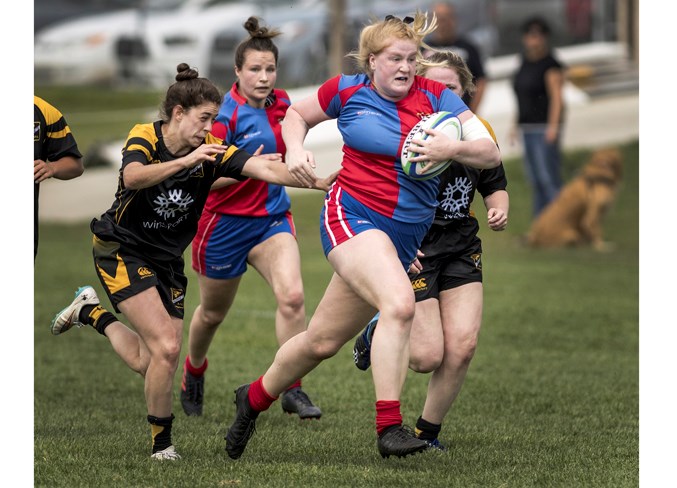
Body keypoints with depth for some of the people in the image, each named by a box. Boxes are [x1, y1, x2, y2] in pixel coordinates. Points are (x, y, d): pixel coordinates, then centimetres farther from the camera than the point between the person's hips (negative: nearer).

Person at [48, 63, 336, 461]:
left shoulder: (211, 149, -9)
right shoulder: (145, 138, -16)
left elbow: (265, 169, -22)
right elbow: (133, 177, -38)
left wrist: (318, 182, -36)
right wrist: (185, 161, -50)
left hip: (167, 260, 5)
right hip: (121, 250, -5)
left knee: (149, 363, 6)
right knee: (166, 348, -19)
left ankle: (92, 312, 32)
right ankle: (162, 444, 0)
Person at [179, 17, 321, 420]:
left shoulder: (281, 103, 0)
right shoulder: (225, 116, -19)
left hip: (272, 217, 4)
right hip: (226, 223, -4)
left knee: (292, 296, -21)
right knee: (213, 312, 15)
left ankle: (293, 390, -16)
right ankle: (194, 372, 45)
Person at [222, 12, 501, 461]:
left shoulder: (435, 97, 0)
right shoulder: (348, 90, 0)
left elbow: (491, 153, -4)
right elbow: (297, 114, 19)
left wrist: (452, 148, -23)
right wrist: (295, 150, -1)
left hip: (403, 238, 4)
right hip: (351, 216, -4)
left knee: (322, 341, 11)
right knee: (400, 303, -31)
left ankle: (254, 398, 35)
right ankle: (389, 426, -29)